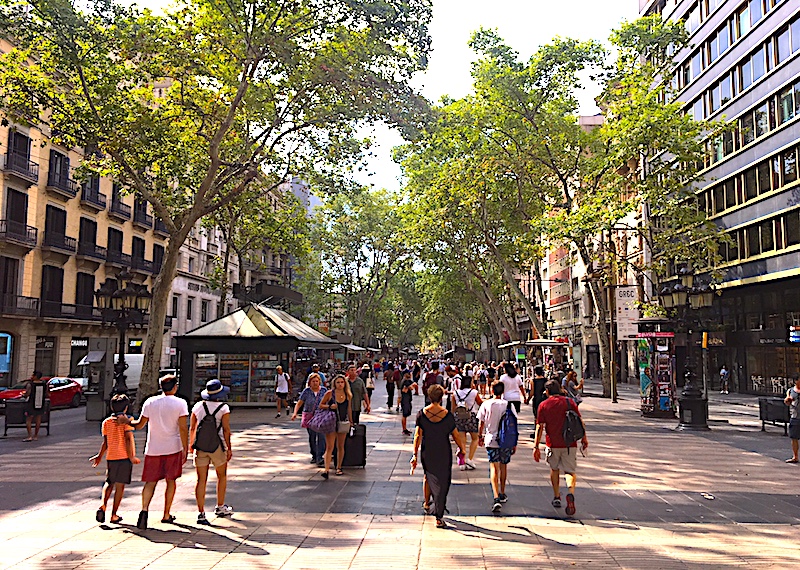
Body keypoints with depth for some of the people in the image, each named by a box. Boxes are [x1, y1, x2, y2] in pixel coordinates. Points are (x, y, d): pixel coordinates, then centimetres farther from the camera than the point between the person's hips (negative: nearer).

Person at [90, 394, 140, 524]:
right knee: (120, 486, 3)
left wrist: (100, 456, 20)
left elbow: (105, 442, 7)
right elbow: (128, 439, -14)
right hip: (124, 456, -4)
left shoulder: (106, 422, 6)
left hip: (111, 457, 4)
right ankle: (114, 515, 6)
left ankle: (103, 506, -3)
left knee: (109, 483, 19)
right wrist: (132, 456, -10)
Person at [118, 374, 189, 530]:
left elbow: (139, 425, 7)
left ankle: (144, 510, -13)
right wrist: (186, 449, -5)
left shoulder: (150, 402, 1)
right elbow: (183, 428, -10)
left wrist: (127, 421, 25)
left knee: (151, 481, 8)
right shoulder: (180, 403, -6)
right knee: (171, 480, 12)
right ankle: (166, 515, 18)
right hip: (173, 448, -1)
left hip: (153, 448, 2)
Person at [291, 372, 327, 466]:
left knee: (321, 437, -12)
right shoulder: (306, 391, 0)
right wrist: (295, 413, -16)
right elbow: (299, 403, -1)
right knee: (312, 437, 10)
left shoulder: (324, 390, 3)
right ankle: (314, 456, 27)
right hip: (309, 417, 1)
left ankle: (319, 458, -11)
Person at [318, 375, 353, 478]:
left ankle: (339, 467, 24)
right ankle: (326, 469, -14)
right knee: (329, 447, -9)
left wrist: (351, 421, 22)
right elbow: (320, 405, 3)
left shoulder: (348, 395, 4)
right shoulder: (329, 393, -4)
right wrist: (329, 406, -14)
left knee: (340, 446, 12)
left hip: (343, 423, 3)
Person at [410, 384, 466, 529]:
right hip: (444, 453, -2)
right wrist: (461, 449, 11)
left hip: (427, 453, 2)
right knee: (442, 483, 6)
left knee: (429, 477, 27)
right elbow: (456, 435, -4)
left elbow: (417, 436, -8)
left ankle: (427, 504, 45)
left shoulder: (421, 414, -9)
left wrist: (415, 454, -3)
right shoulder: (447, 415, -12)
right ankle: (439, 517, 5)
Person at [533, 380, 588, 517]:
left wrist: (536, 446, -4)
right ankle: (571, 493, -23)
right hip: (570, 444, 0)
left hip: (553, 444, 0)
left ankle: (556, 497, 28)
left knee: (554, 469, 22)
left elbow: (539, 427, -5)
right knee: (570, 471, 5)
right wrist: (584, 439, 15)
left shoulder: (543, 405, -1)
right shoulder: (569, 402, 2)